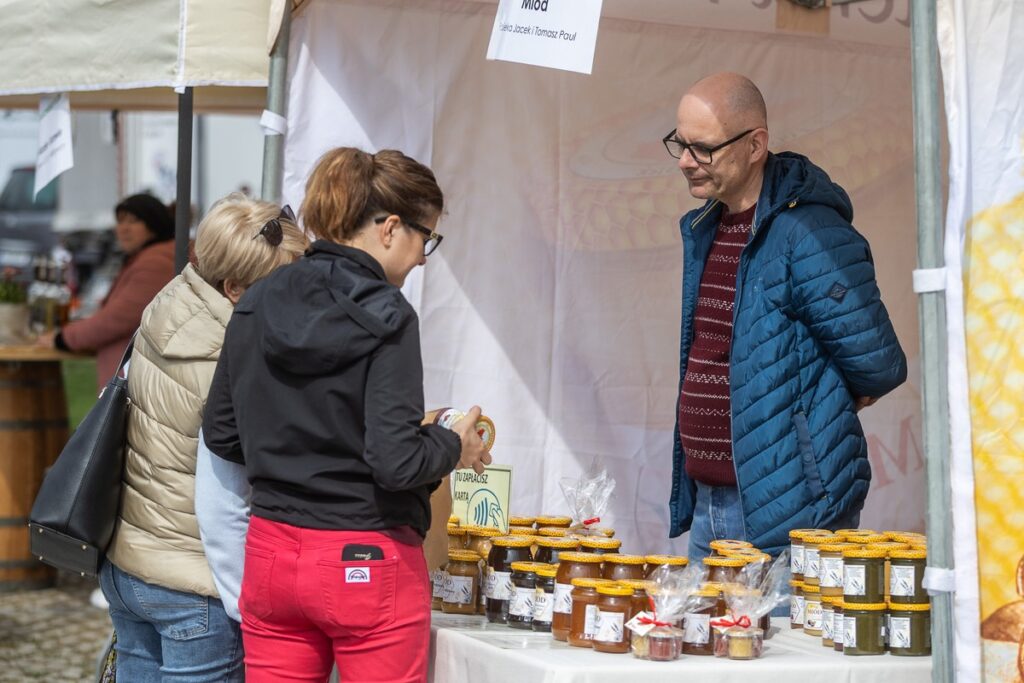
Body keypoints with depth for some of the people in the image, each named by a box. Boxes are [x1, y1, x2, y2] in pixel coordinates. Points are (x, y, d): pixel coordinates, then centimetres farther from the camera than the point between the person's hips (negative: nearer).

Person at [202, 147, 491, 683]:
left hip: (271, 557, 6)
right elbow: (395, 462, -20)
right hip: (366, 563, -6)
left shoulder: (257, 307, 4)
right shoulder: (385, 319, -14)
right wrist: (455, 446, -1)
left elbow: (221, 435, 10)